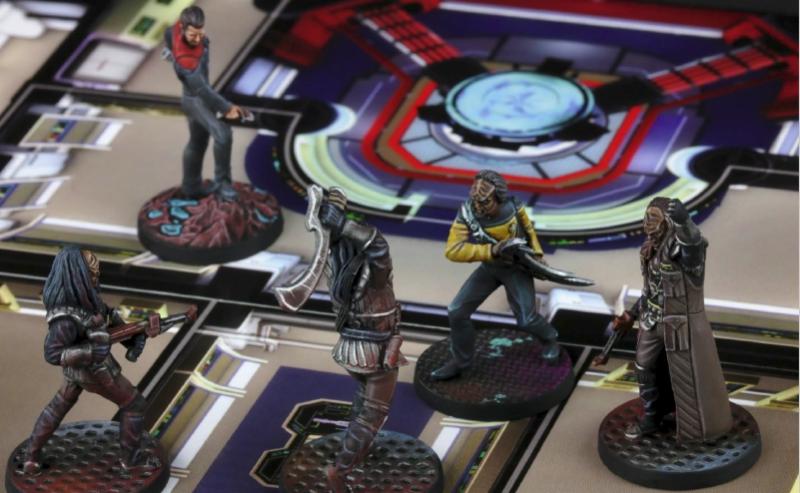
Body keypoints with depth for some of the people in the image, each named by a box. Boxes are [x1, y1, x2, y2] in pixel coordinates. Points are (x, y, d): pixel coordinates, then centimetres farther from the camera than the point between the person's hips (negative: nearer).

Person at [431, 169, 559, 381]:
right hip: (490, 267, 2)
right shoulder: (467, 215, -25)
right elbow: (452, 250, -34)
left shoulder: (512, 207, -22)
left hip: (517, 267, -2)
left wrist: (537, 253, -6)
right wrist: (491, 250, -40)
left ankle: (549, 339, 26)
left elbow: (528, 228, 1)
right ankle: (459, 361, 14)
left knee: (526, 319, -9)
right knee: (457, 312, -4)